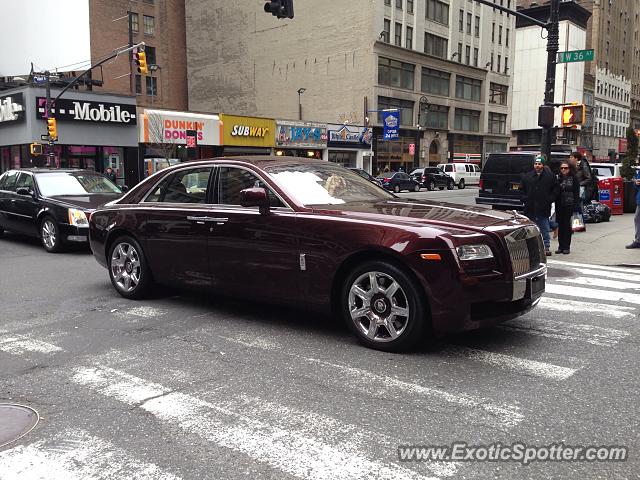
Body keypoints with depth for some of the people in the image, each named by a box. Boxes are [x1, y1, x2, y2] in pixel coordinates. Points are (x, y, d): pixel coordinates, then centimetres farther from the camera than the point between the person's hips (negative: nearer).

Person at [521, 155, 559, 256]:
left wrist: (549, 200, -6)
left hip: (544, 209, -2)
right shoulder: (527, 176, 9)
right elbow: (522, 190, 15)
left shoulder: (550, 176, 2)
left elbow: (555, 190, 5)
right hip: (530, 209, 3)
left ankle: (546, 247, 8)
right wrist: (525, 199, 1)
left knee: (545, 229, 2)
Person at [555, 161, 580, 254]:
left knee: (567, 226, 0)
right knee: (560, 225, 5)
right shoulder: (558, 178, 7)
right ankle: (561, 246, 13)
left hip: (569, 205, -3)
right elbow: (555, 192, 6)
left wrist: (576, 205, -10)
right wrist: (556, 204, -5)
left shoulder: (574, 178, 1)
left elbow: (576, 193, -2)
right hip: (559, 205, 3)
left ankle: (566, 247, 7)